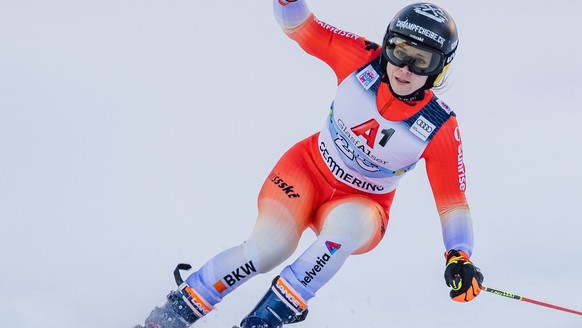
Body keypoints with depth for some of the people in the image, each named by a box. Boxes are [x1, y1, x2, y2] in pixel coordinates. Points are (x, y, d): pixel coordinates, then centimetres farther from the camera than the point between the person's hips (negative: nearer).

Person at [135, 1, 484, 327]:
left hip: (361, 204, 0)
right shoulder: (361, 59, -17)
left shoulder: (439, 129, -19)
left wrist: (459, 258, -27)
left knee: (346, 223, -37)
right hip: (309, 170, 1)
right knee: (269, 246, -25)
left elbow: (452, 199, -13)